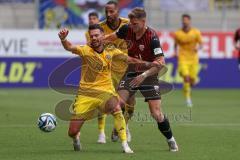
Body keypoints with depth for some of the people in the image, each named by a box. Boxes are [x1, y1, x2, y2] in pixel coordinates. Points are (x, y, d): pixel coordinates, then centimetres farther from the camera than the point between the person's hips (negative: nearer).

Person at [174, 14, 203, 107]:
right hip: (183, 59, -1)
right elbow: (175, 45, 11)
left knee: (192, 81, 3)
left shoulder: (196, 32, -2)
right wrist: (176, 53, -7)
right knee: (186, 77, -19)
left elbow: (201, 44, 3)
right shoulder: (178, 34, -2)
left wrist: (197, 48, -19)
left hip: (193, 59, 1)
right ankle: (188, 98, -10)